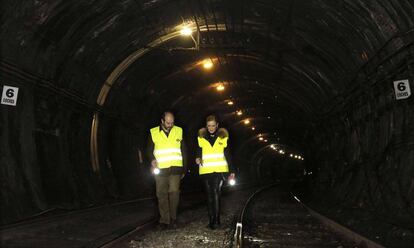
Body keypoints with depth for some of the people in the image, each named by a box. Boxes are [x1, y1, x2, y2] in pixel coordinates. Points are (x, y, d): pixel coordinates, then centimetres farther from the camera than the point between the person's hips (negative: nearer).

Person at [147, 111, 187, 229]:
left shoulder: (179, 131, 8)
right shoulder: (153, 132, 5)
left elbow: (183, 151, 13)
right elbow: (149, 149, 11)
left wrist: (184, 169, 12)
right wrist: (152, 160, -10)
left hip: (175, 168, 0)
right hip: (160, 169, 0)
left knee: (174, 193, -3)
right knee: (162, 195, 1)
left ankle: (173, 219, 11)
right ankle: (164, 220, 8)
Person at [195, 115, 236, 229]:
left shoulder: (223, 136, 3)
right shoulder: (201, 137, 5)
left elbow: (227, 154, 8)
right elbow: (198, 151, 8)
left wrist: (232, 170, 7)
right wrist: (198, 158, -16)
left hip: (219, 170, -2)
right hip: (205, 170, 2)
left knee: (216, 193, -15)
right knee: (209, 195, 8)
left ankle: (216, 220, -11)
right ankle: (211, 219, 18)